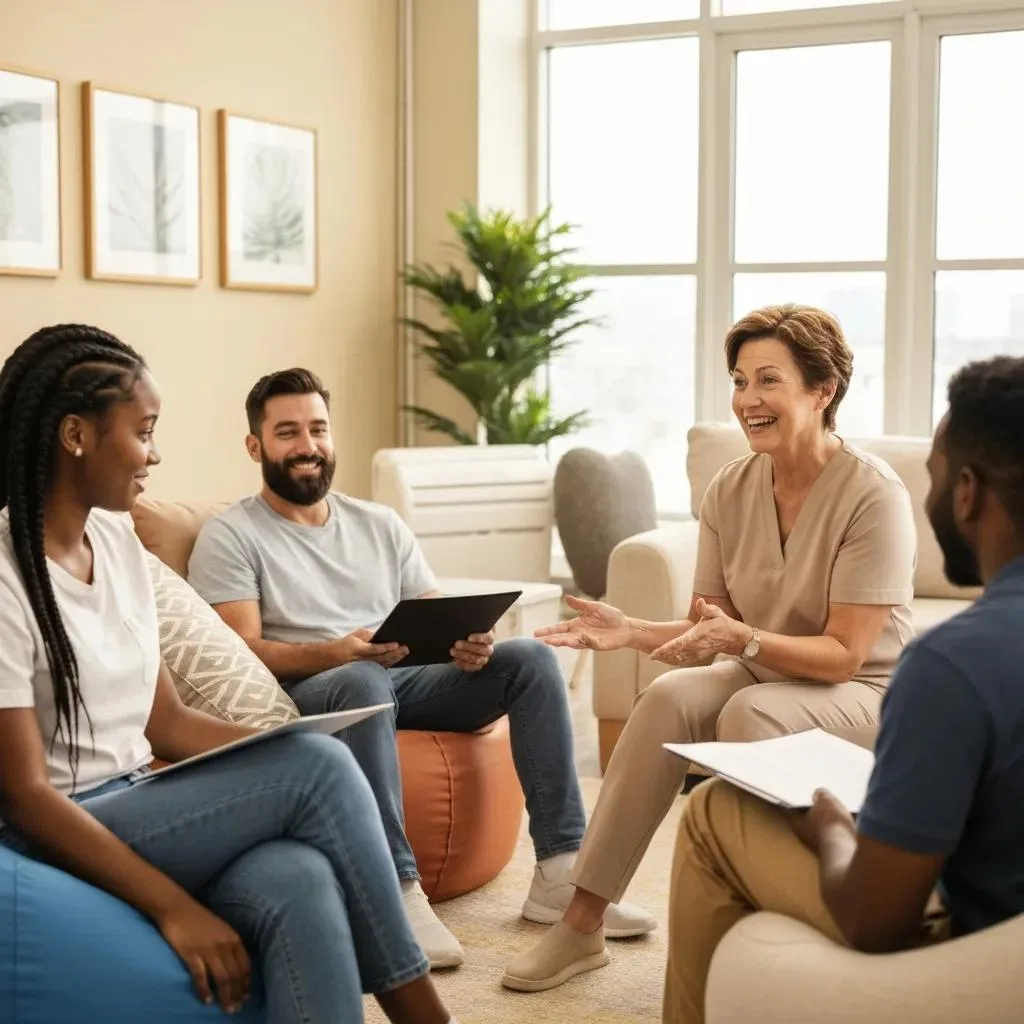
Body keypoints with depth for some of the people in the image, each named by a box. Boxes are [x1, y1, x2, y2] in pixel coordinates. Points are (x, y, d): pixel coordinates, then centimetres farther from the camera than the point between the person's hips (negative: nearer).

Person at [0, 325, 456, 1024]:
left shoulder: (116, 540, 9)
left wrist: (289, 752, -4)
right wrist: (175, 906, -24)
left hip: (138, 811, 6)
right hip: (58, 845, -6)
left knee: (299, 883, -27)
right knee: (320, 769, -21)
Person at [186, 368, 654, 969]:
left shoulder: (381, 524, 19)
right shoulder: (229, 537, 2)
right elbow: (243, 654, -11)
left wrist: (469, 643, -13)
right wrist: (336, 653, -29)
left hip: (405, 682, 6)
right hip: (302, 695, -5)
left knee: (530, 658, -14)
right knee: (363, 680, -39)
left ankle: (560, 870, -18)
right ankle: (399, 891, -38)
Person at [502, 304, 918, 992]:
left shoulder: (874, 495, -19)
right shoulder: (731, 492, -2)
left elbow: (844, 656, -20)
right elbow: (707, 635, 0)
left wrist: (742, 638, -34)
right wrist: (632, 631, -18)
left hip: (866, 693, -5)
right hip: (762, 677, 5)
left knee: (751, 712, -34)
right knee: (670, 696, -24)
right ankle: (582, 923, -19)